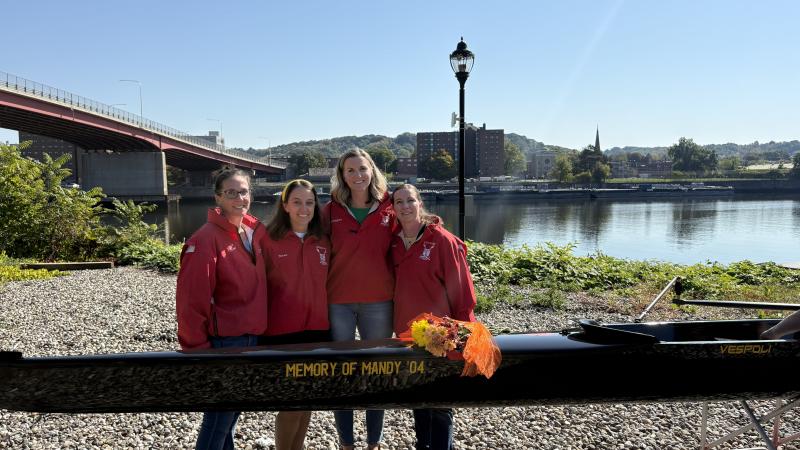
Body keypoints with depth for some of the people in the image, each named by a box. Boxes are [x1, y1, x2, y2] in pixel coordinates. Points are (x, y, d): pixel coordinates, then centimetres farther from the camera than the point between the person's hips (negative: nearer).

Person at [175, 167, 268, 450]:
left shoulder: (255, 232, 6)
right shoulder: (206, 239, -17)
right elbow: (191, 301, -18)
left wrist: (261, 330, 12)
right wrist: (197, 349, -16)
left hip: (252, 336, 7)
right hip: (224, 340, -7)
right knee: (219, 415, 3)